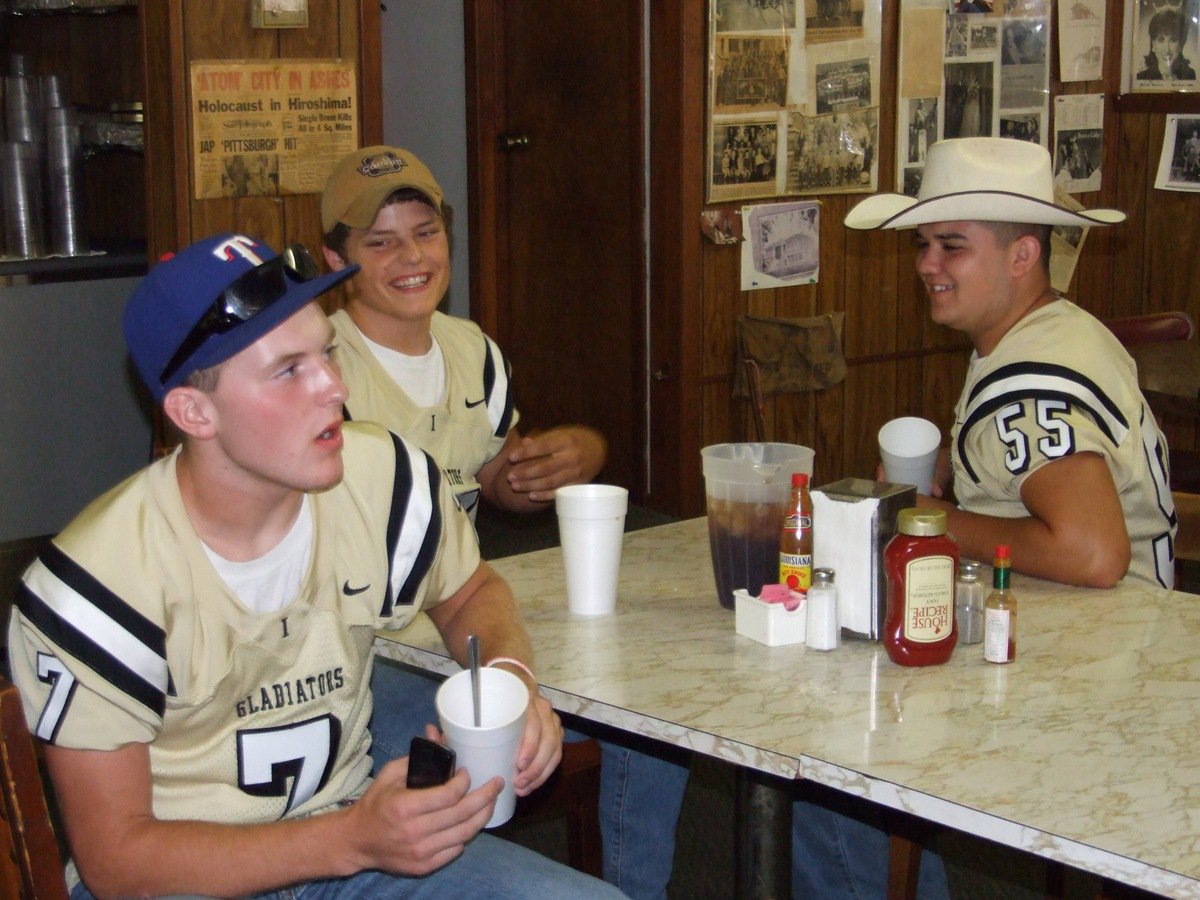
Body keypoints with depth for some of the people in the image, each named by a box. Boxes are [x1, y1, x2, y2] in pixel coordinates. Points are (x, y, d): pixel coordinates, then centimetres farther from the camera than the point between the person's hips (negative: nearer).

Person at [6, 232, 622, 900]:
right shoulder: (98, 587, -20)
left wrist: (511, 676, -9)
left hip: (347, 838, 5)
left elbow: (470, 592, 15)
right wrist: (354, 841, -27)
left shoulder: (385, 480, -9)